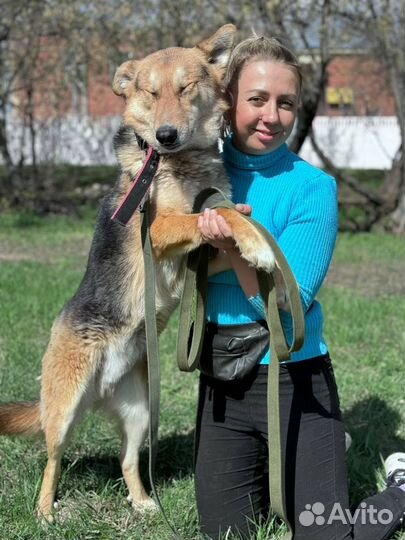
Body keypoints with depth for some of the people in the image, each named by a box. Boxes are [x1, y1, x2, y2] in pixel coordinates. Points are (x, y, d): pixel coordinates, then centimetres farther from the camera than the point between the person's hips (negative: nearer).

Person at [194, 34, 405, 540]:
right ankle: (267, 472, 40)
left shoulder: (312, 187, -12)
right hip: (220, 383, 4)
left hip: (293, 378, -4)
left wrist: (234, 247, -31)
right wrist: (220, 254, -20)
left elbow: (281, 304, -16)